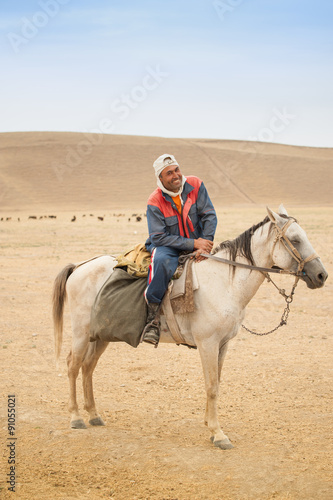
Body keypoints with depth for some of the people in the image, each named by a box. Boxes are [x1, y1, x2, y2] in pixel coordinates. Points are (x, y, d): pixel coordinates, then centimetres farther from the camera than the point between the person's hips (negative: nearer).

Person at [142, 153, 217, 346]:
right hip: (168, 246, -4)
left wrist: (205, 244, -21)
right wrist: (194, 243, -25)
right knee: (163, 262, -38)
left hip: (197, 242, 5)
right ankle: (153, 317, -30)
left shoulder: (195, 185, -6)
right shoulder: (155, 202, -14)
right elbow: (159, 237, -18)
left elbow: (210, 216, -7)